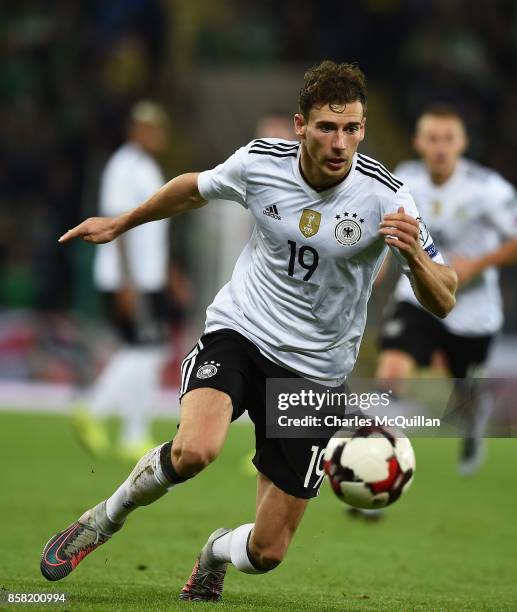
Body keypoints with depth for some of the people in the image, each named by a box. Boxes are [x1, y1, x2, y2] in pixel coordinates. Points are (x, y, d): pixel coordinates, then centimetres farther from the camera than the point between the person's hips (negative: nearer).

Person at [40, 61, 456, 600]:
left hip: (313, 371, 0)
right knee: (195, 450, -34)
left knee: (267, 551, 0)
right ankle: (106, 518, -4)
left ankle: (216, 552, 39)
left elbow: (442, 302, -13)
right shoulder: (260, 162, -10)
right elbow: (194, 189, 14)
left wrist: (415, 256, -34)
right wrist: (119, 224, 25)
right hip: (239, 332, 0)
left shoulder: (384, 197, -15)